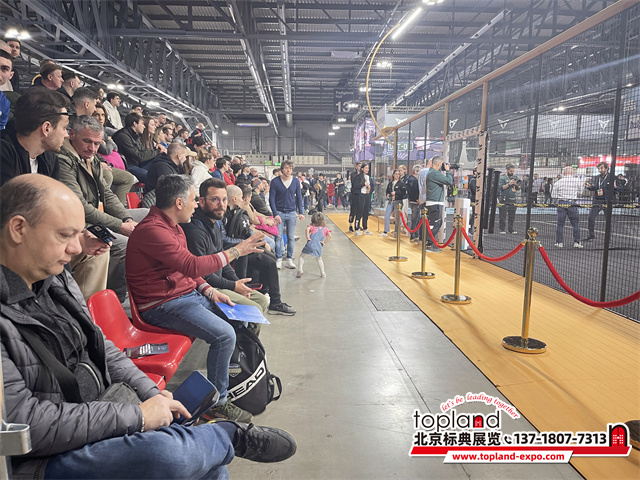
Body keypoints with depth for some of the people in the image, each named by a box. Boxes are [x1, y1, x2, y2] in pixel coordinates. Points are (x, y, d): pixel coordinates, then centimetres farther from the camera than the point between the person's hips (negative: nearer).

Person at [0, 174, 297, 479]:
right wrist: (137, 416, -21)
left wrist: (151, 394, 1)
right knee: (162, 453, -31)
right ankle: (234, 435, -3)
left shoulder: (55, 280, 7)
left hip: (97, 422, 8)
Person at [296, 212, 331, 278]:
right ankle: (322, 273, 19)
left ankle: (300, 269, 4)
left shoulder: (312, 226, 11)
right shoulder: (325, 228, 16)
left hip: (310, 245, -2)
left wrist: (307, 238, -7)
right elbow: (329, 235, 1)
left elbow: (307, 229, -11)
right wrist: (324, 243, 5)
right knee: (319, 259, 26)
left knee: (302, 256, 18)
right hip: (318, 247, 2)